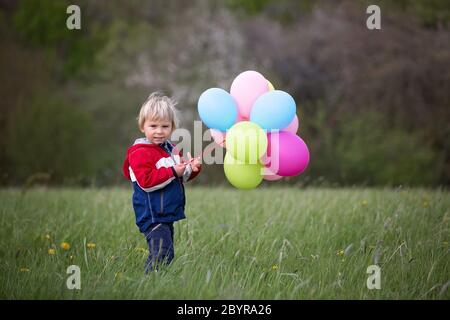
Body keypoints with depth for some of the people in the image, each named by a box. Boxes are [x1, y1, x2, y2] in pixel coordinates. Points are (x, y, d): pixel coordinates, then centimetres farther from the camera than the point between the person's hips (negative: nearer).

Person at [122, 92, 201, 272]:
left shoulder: (171, 150, 14)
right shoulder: (140, 153, -13)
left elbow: (180, 178, 22)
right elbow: (146, 181, -24)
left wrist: (191, 169, 1)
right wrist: (173, 172, -25)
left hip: (167, 214, 9)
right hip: (153, 215, -9)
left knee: (165, 255, 14)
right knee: (162, 256, -16)